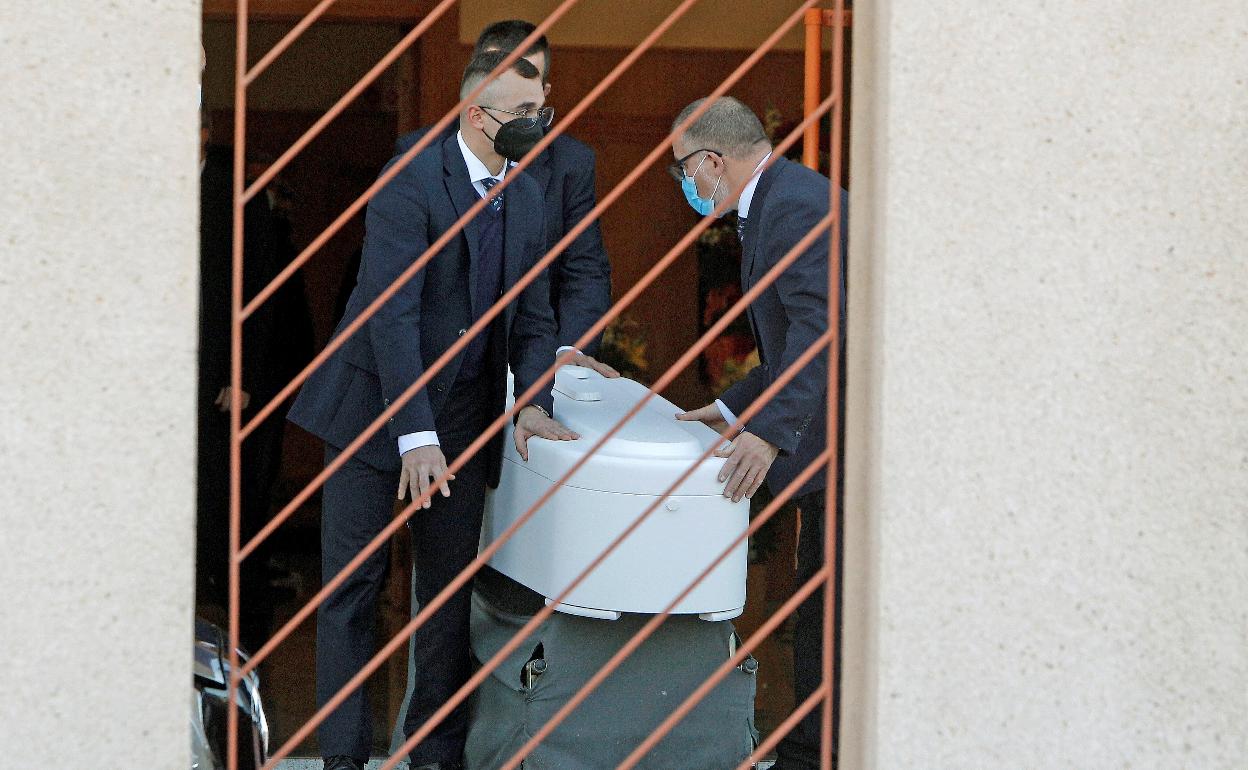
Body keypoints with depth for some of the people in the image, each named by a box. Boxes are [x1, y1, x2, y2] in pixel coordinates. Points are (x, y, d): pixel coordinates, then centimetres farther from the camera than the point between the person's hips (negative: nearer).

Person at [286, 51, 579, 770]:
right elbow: (391, 313, -22)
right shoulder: (412, 182, -15)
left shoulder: (526, 195, 7)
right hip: (377, 407, -6)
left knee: (451, 588, 7)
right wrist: (414, 435, -29)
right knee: (354, 584, 0)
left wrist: (534, 402, -9)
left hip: (464, 414, 6)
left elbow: (532, 315, 11)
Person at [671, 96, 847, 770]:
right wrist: (733, 407, 19)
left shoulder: (796, 205, -15)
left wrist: (770, 430, -30)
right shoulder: (779, 202, 19)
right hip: (832, 442, 11)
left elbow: (821, 325, -26)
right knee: (818, 609, 15)